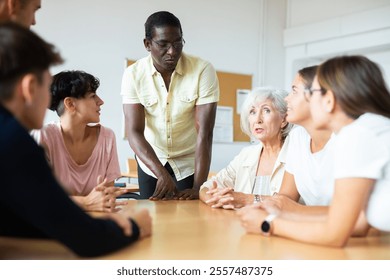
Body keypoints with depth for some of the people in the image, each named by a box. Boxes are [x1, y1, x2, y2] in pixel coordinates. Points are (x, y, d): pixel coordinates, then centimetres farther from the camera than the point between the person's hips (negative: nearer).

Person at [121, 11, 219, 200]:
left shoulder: (203, 70, -20)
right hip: (150, 161, 1)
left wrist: (198, 187, -32)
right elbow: (134, 132, -20)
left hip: (189, 162, -1)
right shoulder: (133, 74, -16)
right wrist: (162, 174, -35)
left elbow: (204, 133, -24)